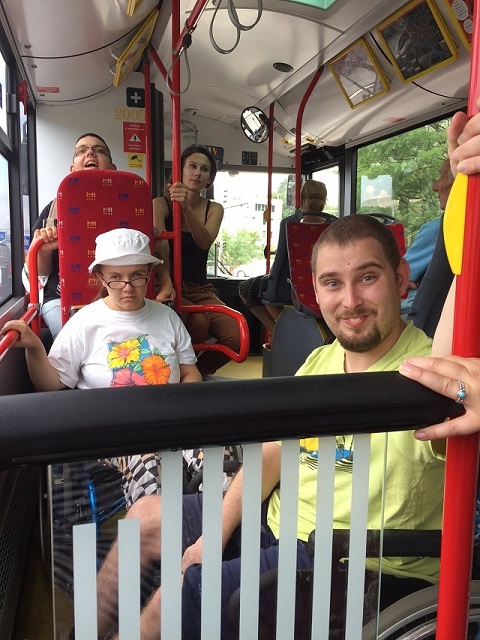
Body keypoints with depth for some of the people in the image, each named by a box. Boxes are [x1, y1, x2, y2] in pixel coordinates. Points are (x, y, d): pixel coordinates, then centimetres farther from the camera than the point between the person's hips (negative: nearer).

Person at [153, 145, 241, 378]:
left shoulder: (214, 209, 10)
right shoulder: (161, 203, 0)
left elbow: (205, 242, -13)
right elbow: (161, 245, -19)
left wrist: (186, 207, -30)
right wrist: (165, 284, -37)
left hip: (200, 289, 4)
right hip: (170, 287, -4)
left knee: (236, 336, -20)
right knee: (199, 322, -33)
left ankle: (198, 373, 8)